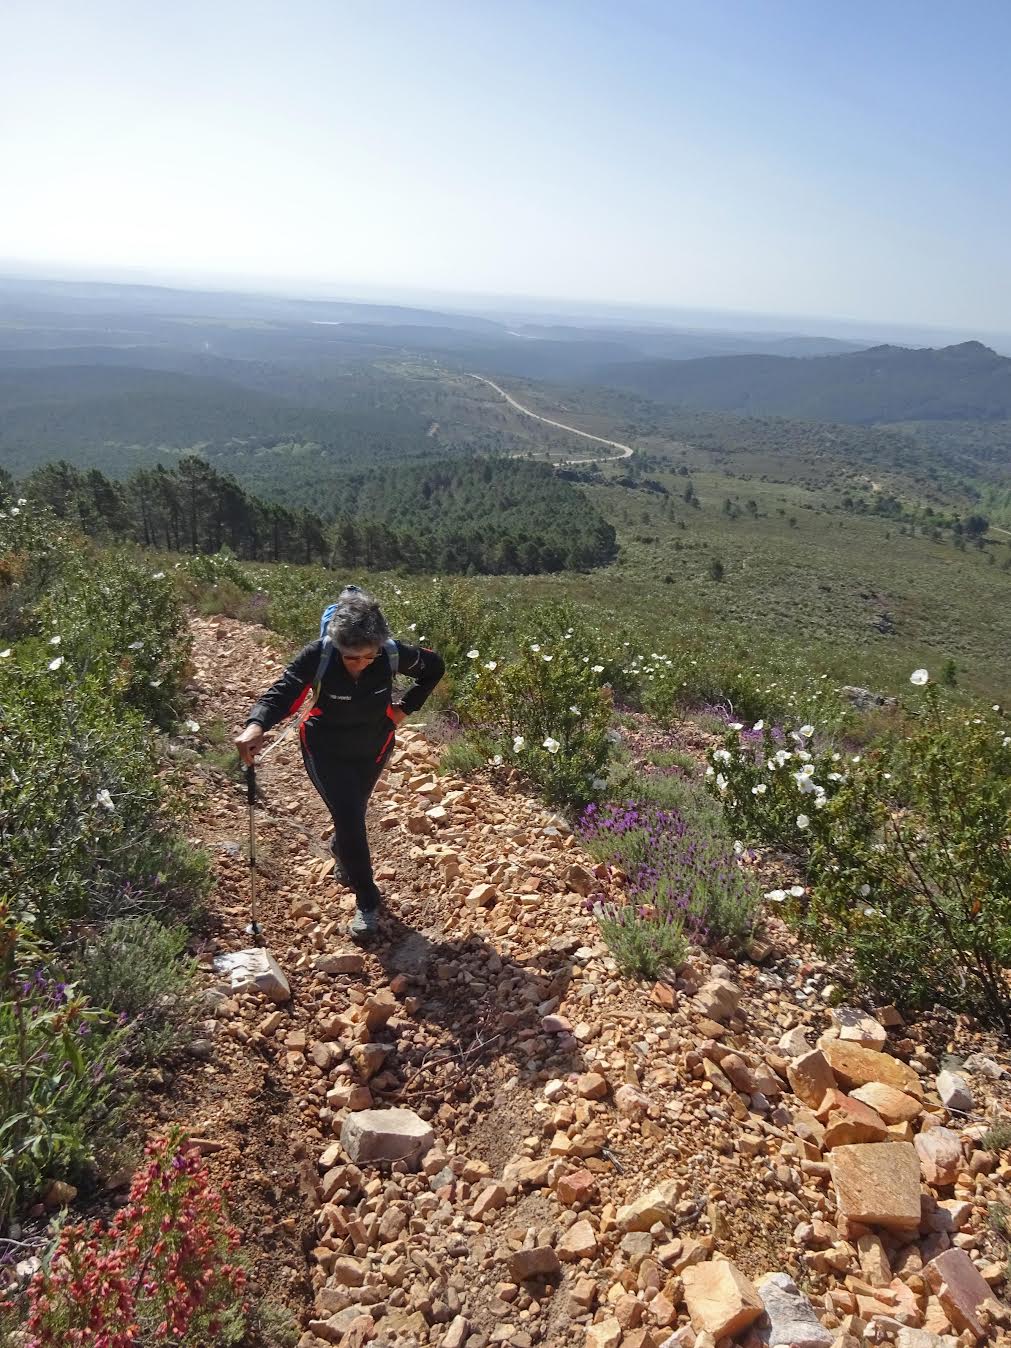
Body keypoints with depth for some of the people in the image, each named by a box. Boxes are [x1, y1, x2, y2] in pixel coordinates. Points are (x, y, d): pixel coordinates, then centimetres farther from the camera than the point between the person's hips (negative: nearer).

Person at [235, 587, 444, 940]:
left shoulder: (393, 654, -26)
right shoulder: (317, 656, -32)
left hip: (373, 748, 3)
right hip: (326, 750, -3)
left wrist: (406, 708, -12)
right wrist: (255, 725, -57)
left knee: (352, 813, 23)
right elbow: (281, 693, -37)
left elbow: (434, 667, -7)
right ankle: (367, 901, 8)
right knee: (350, 819, -11)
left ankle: (340, 850, 59)